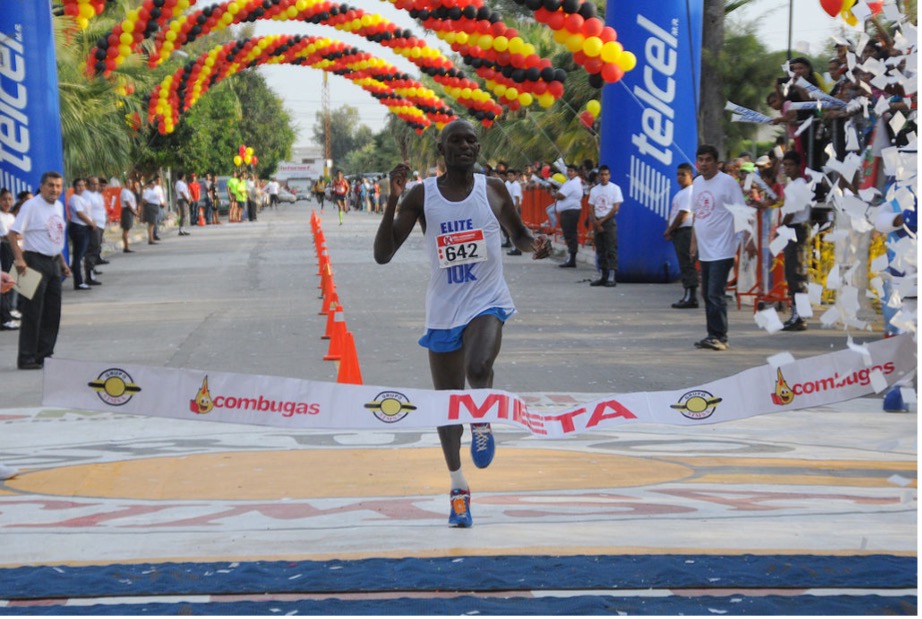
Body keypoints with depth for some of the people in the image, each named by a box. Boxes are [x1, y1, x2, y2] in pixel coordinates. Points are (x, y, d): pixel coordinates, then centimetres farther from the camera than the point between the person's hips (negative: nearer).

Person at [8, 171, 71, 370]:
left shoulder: (59, 206, 12)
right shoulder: (31, 206, -13)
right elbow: (14, 233, -17)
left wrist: (62, 263, 20)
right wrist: (19, 258, -27)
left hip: (53, 263, 8)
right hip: (35, 262, -8)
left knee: (52, 312, 9)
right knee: (33, 313, -7)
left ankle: (42, 353, 18)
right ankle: (26, 358, -2)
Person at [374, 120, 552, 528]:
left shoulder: (493, 190, -1)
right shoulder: (422, 196, -4)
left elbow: (519, 235, 15)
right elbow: (382, 255, -9)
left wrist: (535, 245, -8)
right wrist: (392, 200, -20)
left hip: (488, 303, -1)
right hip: (443, 310, 1)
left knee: (478, 368, -32)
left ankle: (482, 422, 1)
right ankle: (458, 487, 26)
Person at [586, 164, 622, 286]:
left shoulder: (615, 188, -1)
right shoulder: (594, 190, 13)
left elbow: (616, 208, -7)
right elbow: (591, 208, 10)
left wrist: (602, 220, -9)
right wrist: (595, 222, -6)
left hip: (609, 222, -5)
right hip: (597, 223, 5)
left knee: (611, 250, -9)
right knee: (600, 250, 7)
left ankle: (611, 277, -12)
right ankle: (603, 276, 12)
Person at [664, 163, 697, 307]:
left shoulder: (689, 192, -12)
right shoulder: (682, 192, 20)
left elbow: (683, 214, -17)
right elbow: (675, 213, 23)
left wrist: (669, 230, -10)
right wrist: (670, 230, 10)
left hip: (686, 230, -10)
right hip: (679, 232, 10)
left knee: (687, 264, -10)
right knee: (684, 265, 11)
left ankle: (691, 297, -12)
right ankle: (688, 296, 15)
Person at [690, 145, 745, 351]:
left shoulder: (728, 182, -9)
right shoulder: (697, 183, 14)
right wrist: (694, 242, 20)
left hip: (722, 251, -8)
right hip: (704, 250, 8)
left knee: (716, 294, -12)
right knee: (708, 295, 11)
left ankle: (718, 336, -8)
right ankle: (714, 336, 18)